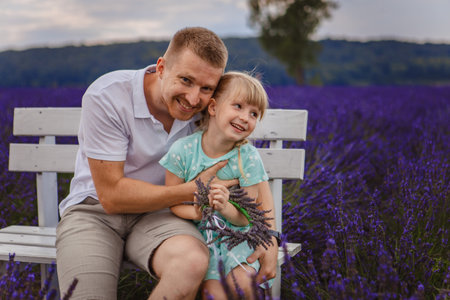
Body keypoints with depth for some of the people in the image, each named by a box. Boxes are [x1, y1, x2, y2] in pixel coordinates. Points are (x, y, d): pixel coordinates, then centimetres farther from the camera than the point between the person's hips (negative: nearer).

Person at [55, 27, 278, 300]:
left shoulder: (206, 111, -7)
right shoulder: (106, 97, -19)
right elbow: (112, 196, -19)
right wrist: (194, 191, -21)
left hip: (156, 213, 3)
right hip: (95, 210, -2)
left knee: (193, 261, -31)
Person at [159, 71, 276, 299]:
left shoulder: (248, 157, -9)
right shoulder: (183, 150, -11)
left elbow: (245, 218, -8)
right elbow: (172, 203, -5)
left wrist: (225, 208, -30)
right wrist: (196, 212, -25)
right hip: (197, 235, -1)